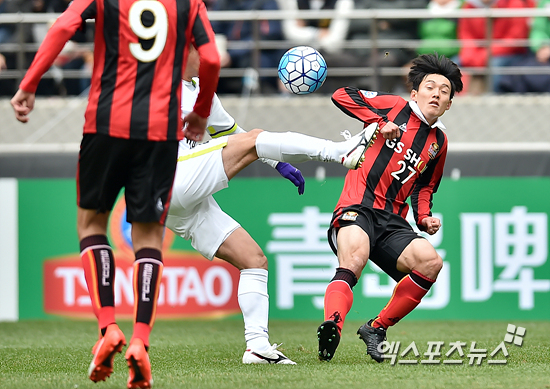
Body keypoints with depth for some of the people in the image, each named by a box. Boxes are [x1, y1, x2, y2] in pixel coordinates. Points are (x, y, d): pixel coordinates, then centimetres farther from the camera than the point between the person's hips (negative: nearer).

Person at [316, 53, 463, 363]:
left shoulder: (438, 142, 23)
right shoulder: (396, 107, 7)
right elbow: (342, 95, 1)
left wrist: (424, 217, 13)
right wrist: (380, 122, -9)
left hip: (392, 221, 6)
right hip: (357, 208, -5)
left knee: (431, 262, -21)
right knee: (354, 257, -36)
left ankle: (377, 328, -4)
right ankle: (332, 325, -61)